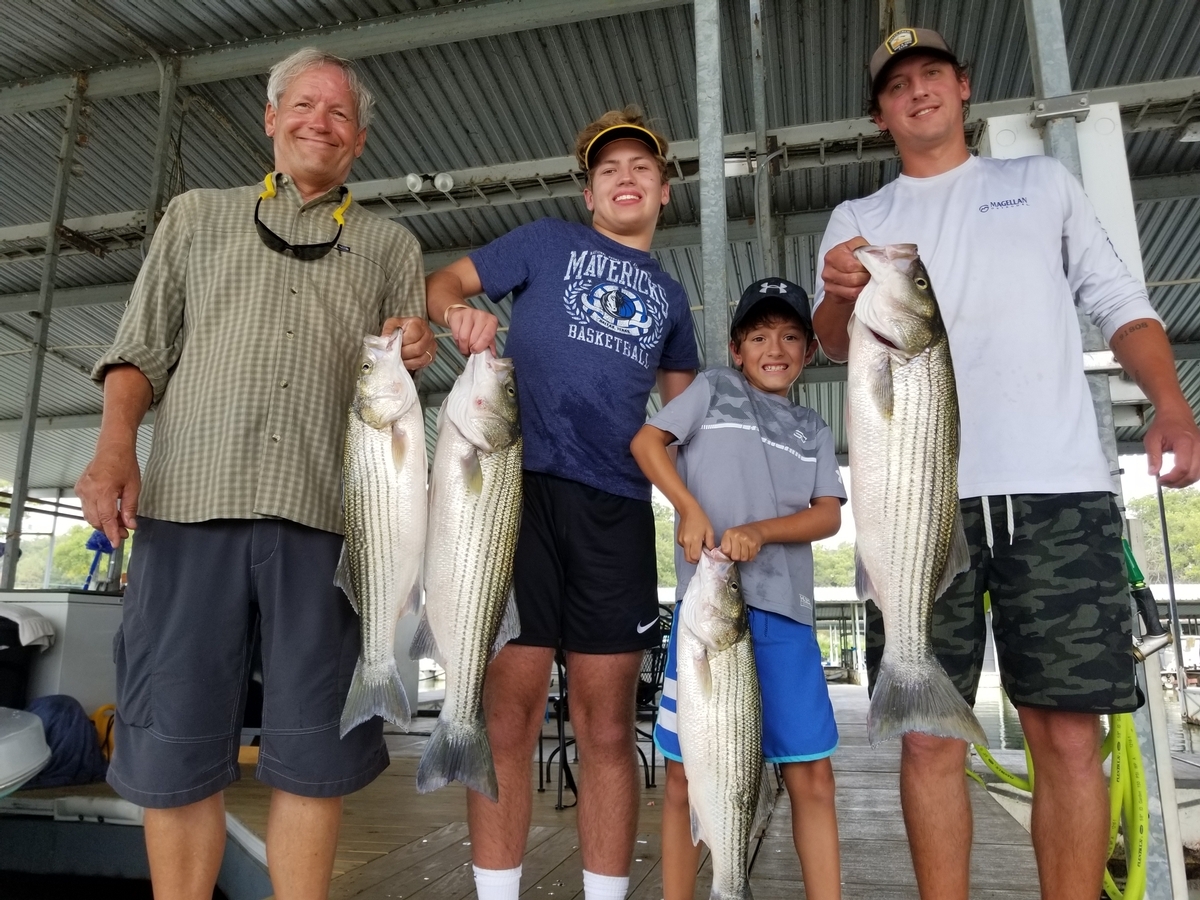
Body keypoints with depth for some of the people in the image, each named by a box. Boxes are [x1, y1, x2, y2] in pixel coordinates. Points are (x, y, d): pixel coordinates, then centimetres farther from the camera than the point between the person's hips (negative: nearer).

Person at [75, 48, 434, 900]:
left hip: (325, 512, 0)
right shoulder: (196, 215, 20)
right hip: (188, 500, 1)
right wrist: (116, 443, -4)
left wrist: (416, 351, -6)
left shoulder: (391, 245, 19)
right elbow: (141, 347, 13)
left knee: (313, 750, 2)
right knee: (174, 741, 4)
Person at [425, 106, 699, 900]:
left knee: (608, 727, 5)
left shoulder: (670, 294, 23)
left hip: (618, 505, 3)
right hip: (524, 483, -2)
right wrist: (462, 313, -14)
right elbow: (444, 282, 10)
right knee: (511, 709, -1)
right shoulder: (550, 241, 14)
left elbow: (684, 408, 27)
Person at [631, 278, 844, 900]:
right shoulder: (713, 389, 10)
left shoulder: (813, 430, 18)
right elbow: (645, 441, 2)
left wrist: (759, 531, -13)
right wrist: (691, 509, -13)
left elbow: (828, 515, 6)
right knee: (687, 773, 4)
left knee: (812, 775, 5)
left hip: (786, 611, 3)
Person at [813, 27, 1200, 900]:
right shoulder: (858, 218, 18)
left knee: (1069, 733, -1)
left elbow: (1120, 300, 14)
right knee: (931, 734, 0)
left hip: (1060, 488, 0)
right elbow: (835, 342, 2)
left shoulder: (1043, 181, 20)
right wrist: (841, 295, -22)